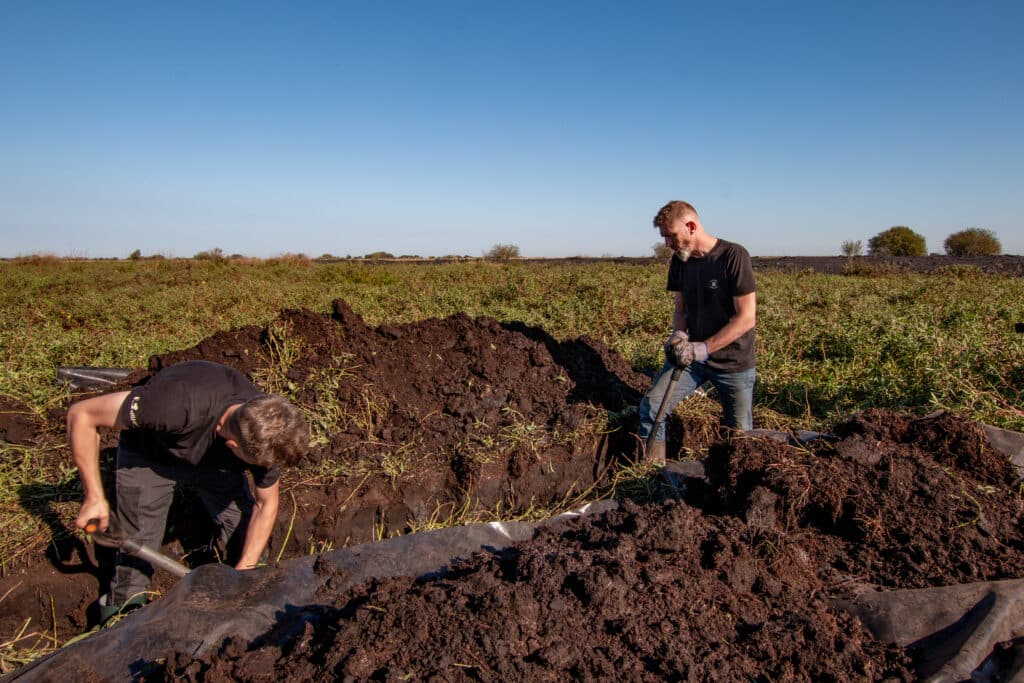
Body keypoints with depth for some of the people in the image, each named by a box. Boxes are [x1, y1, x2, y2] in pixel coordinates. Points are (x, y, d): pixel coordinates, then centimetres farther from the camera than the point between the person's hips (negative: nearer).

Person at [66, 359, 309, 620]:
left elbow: (266, 505, -11)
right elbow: (81, 414, -31)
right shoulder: (180, 403, -45)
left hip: (215, 458, 3)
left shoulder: (266, 435, -29)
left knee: (248, 537, -6)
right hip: (148, 457, -2)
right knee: (137, 552, -3)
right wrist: (94, 497, -28)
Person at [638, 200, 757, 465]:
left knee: (739, 434, 5)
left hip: (734, 363, -4)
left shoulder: (733, 256, -17)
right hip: (692, 354, 5)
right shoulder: (679, 260, 2)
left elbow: (746, 317, -19)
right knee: (651, 405, -10)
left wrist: (703, 349, -24)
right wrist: (678, 334, -12)